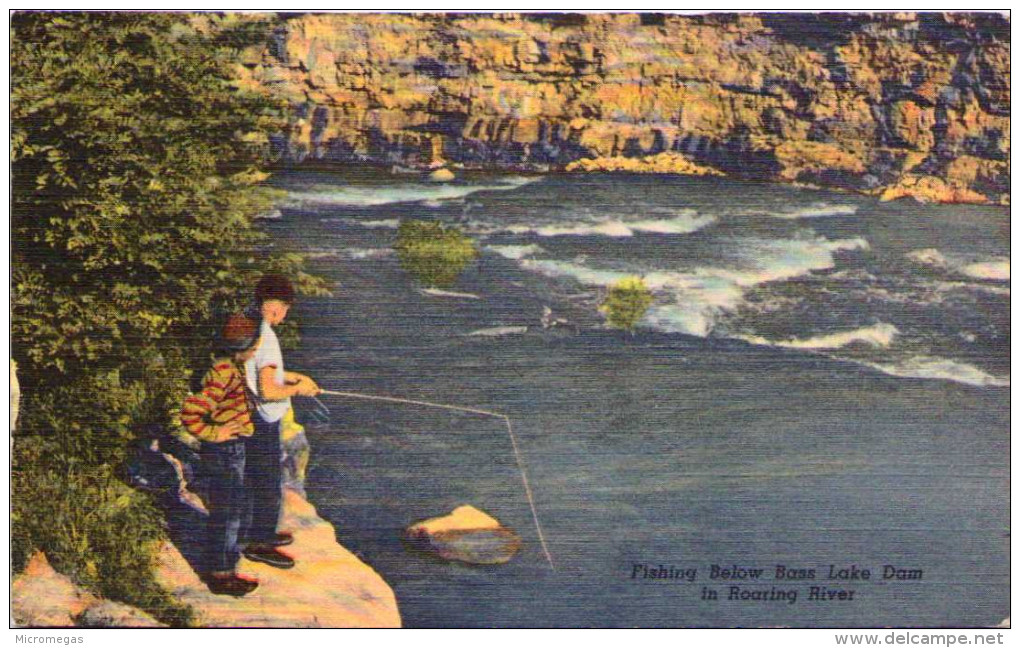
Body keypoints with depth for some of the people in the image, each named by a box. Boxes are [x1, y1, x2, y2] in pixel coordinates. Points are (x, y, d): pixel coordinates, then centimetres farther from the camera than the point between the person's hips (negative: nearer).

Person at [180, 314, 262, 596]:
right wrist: (213, 434, -19)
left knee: (237, 508, 21)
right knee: (225, 513, 1)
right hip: (226, 450, -10)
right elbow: (190, 412, -29)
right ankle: (220, 575, 13)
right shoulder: (224, 374, -24)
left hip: (233, 449, 10)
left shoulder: (232, 368, 8)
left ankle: (224, 568, 35)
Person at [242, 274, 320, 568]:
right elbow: (268, 391, -29)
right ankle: (259, 544, 17)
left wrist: (295, 376, 14)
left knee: (257, 480, 23)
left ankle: (262, 532, 37)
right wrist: (298, 389, -13)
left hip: (250, 419, 10)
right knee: (268, 484, 5)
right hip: (263, 422, -10)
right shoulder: (266, 338, -26)